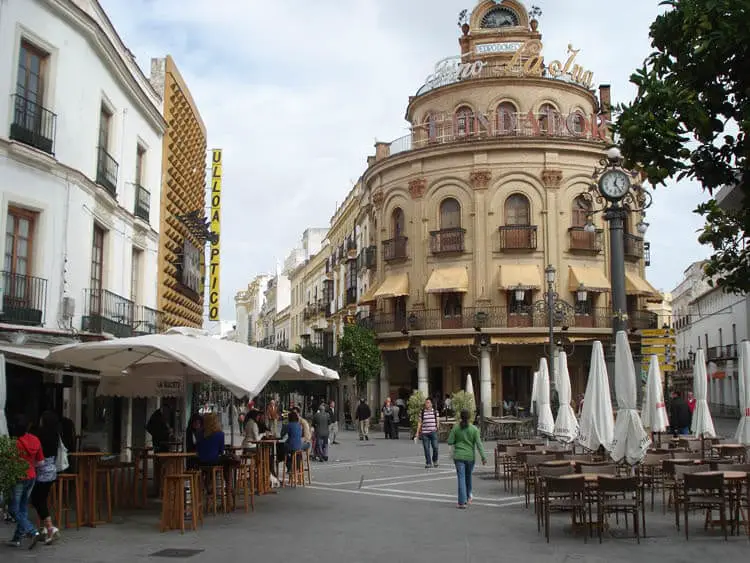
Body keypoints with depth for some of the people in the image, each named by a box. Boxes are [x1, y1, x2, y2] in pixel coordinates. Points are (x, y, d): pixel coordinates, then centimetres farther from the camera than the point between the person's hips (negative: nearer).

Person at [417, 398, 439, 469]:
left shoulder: (435, 411, 7)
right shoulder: (422, 412, 6)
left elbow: (437, 421, 12)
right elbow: (420, 422, 8)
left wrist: (437, 428, 3)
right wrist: (417, 432, 4)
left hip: (433, 432, 0)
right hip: (424, 433, 1)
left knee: (435, 447, -6)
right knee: (426, 448, 1)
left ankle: (435, 461, 19)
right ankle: (428, 463, 10)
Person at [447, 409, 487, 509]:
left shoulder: (455, 428, -5)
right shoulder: (474, 429, -5)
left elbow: (450, 442, -5)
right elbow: (479, 444, -9)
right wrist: (483, 457, -9)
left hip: (458, 456, -1)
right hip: (470, 456, 1)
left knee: (461, 478, -4)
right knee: (468, 476, 22)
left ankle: (462, 502, -12)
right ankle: (468, 497, 38)